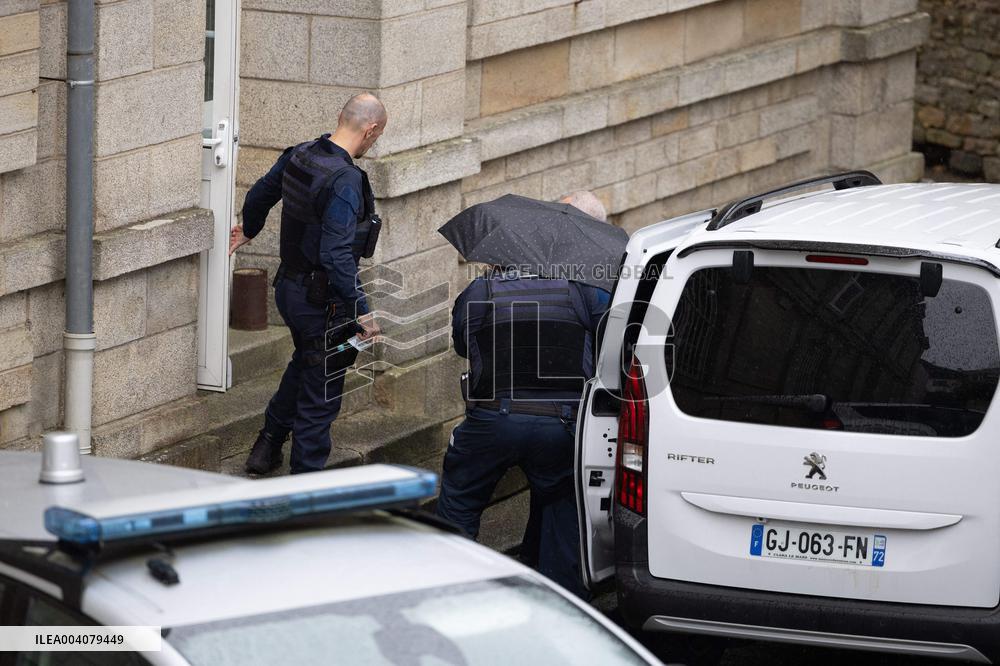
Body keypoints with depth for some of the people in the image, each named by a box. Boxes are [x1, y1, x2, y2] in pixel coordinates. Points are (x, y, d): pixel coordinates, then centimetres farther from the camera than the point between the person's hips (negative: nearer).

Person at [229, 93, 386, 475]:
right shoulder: (345, 181, -26)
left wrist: (248, 231, 41)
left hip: (287, 288, 8)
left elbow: (260, 195, 20)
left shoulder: (298, 156, 0)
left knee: (304, 362, 32)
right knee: (321, 394, 5)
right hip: (323, 300, -8)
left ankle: (268, 445, 37)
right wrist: (361, 312, -27)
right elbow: (337, 255, -32)